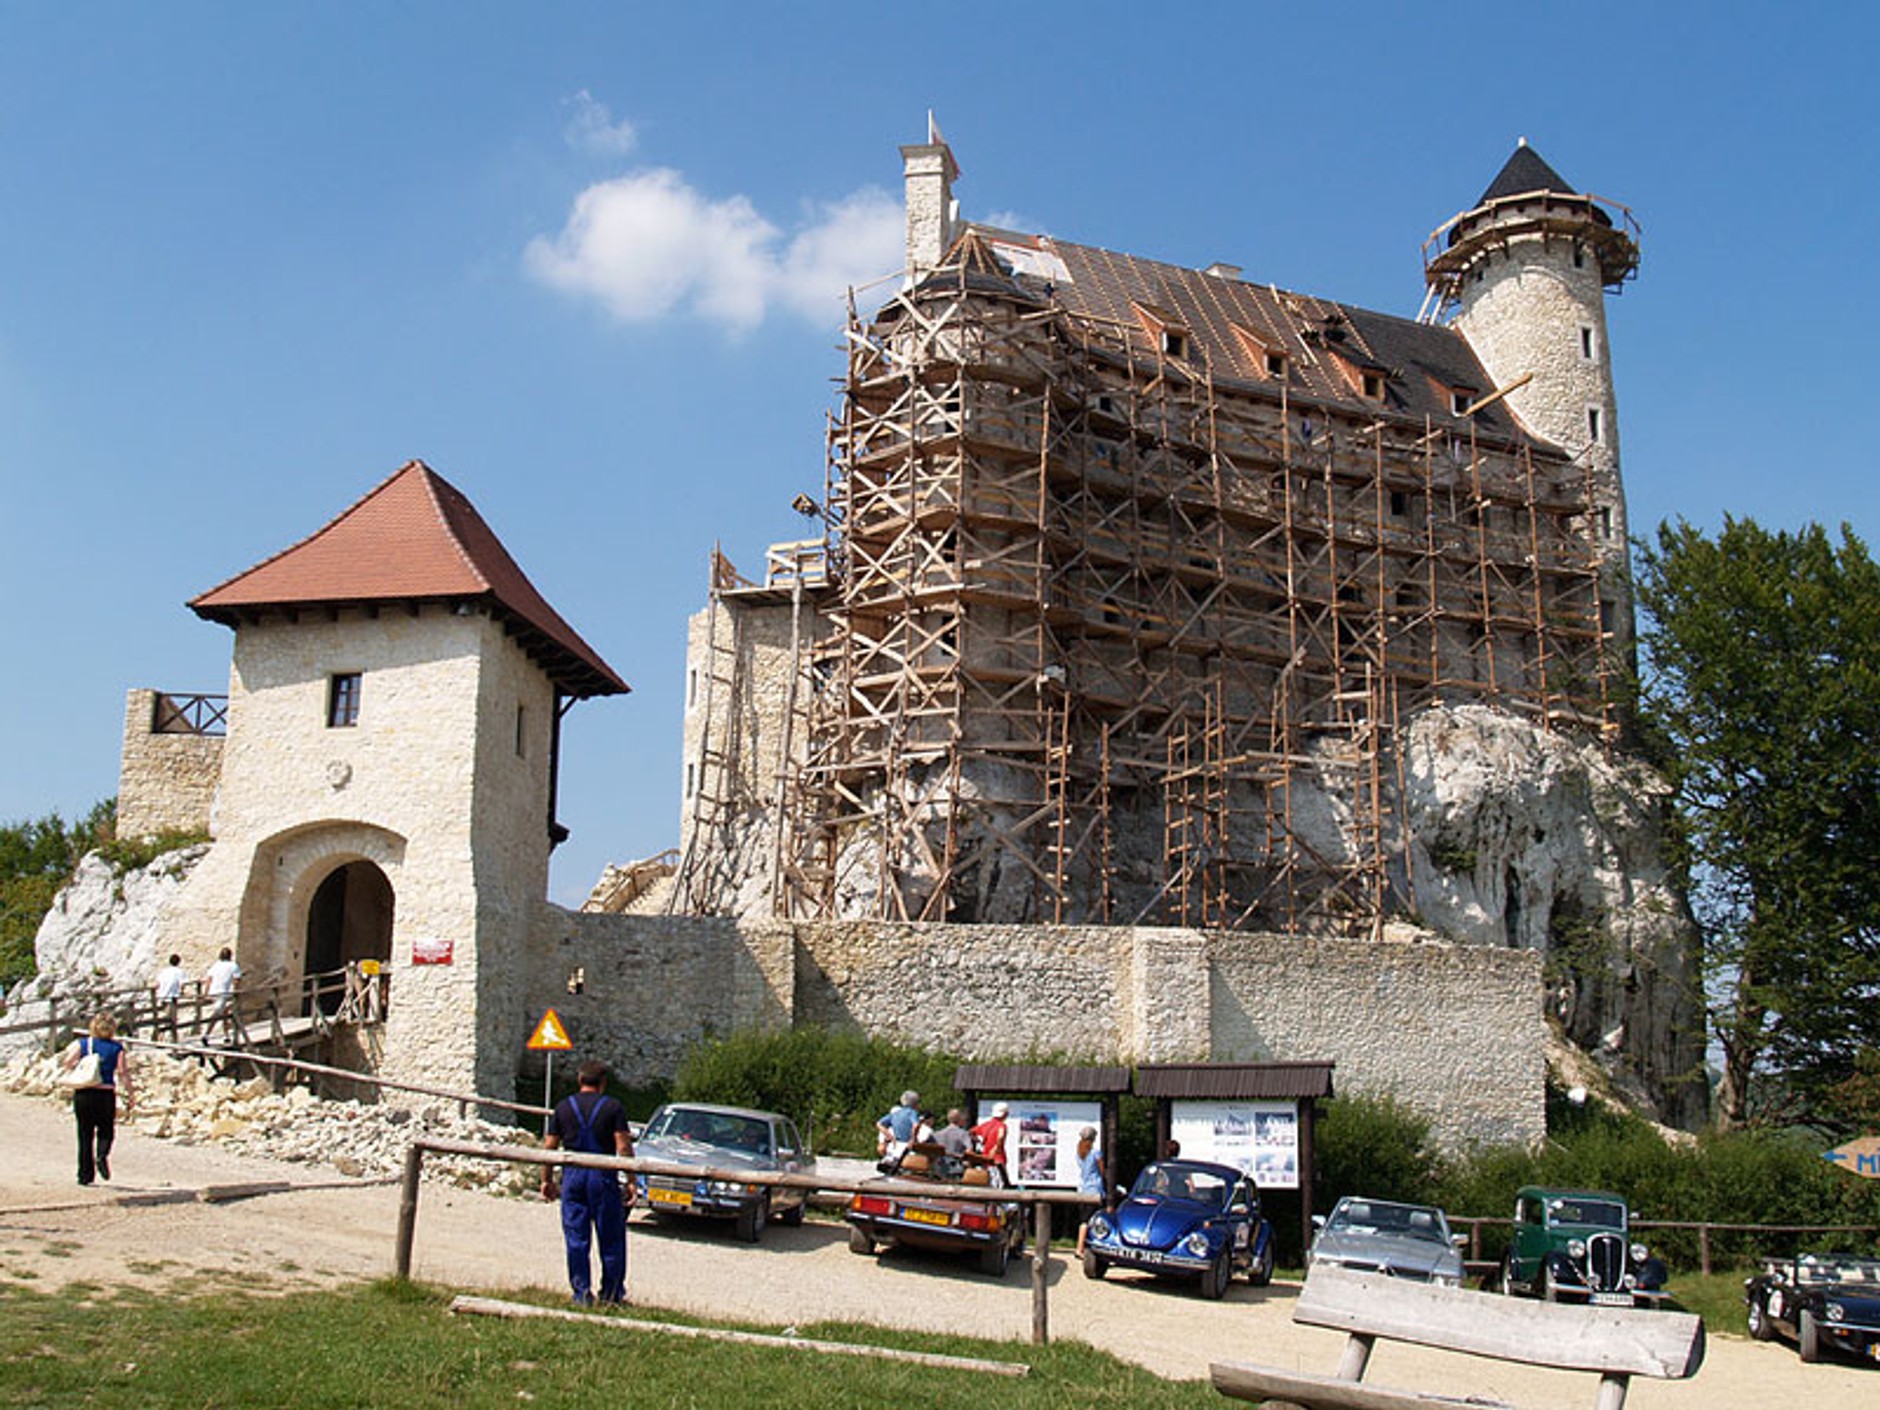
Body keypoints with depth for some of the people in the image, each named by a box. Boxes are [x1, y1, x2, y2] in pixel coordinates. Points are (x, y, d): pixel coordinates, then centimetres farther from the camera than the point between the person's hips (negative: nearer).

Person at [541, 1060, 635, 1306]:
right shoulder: (612, 1107, -2)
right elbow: (623, 1147, -8)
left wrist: (547, 1179, 15)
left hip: (572, 1175, 2)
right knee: (610, 1237, 8)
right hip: (603, 1175, -2)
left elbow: (550, 1146, 6)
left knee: (576, 1237, 7)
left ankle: (581, 1292, 7)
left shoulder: (563, 1107, 6)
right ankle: (611, 1292, 14)